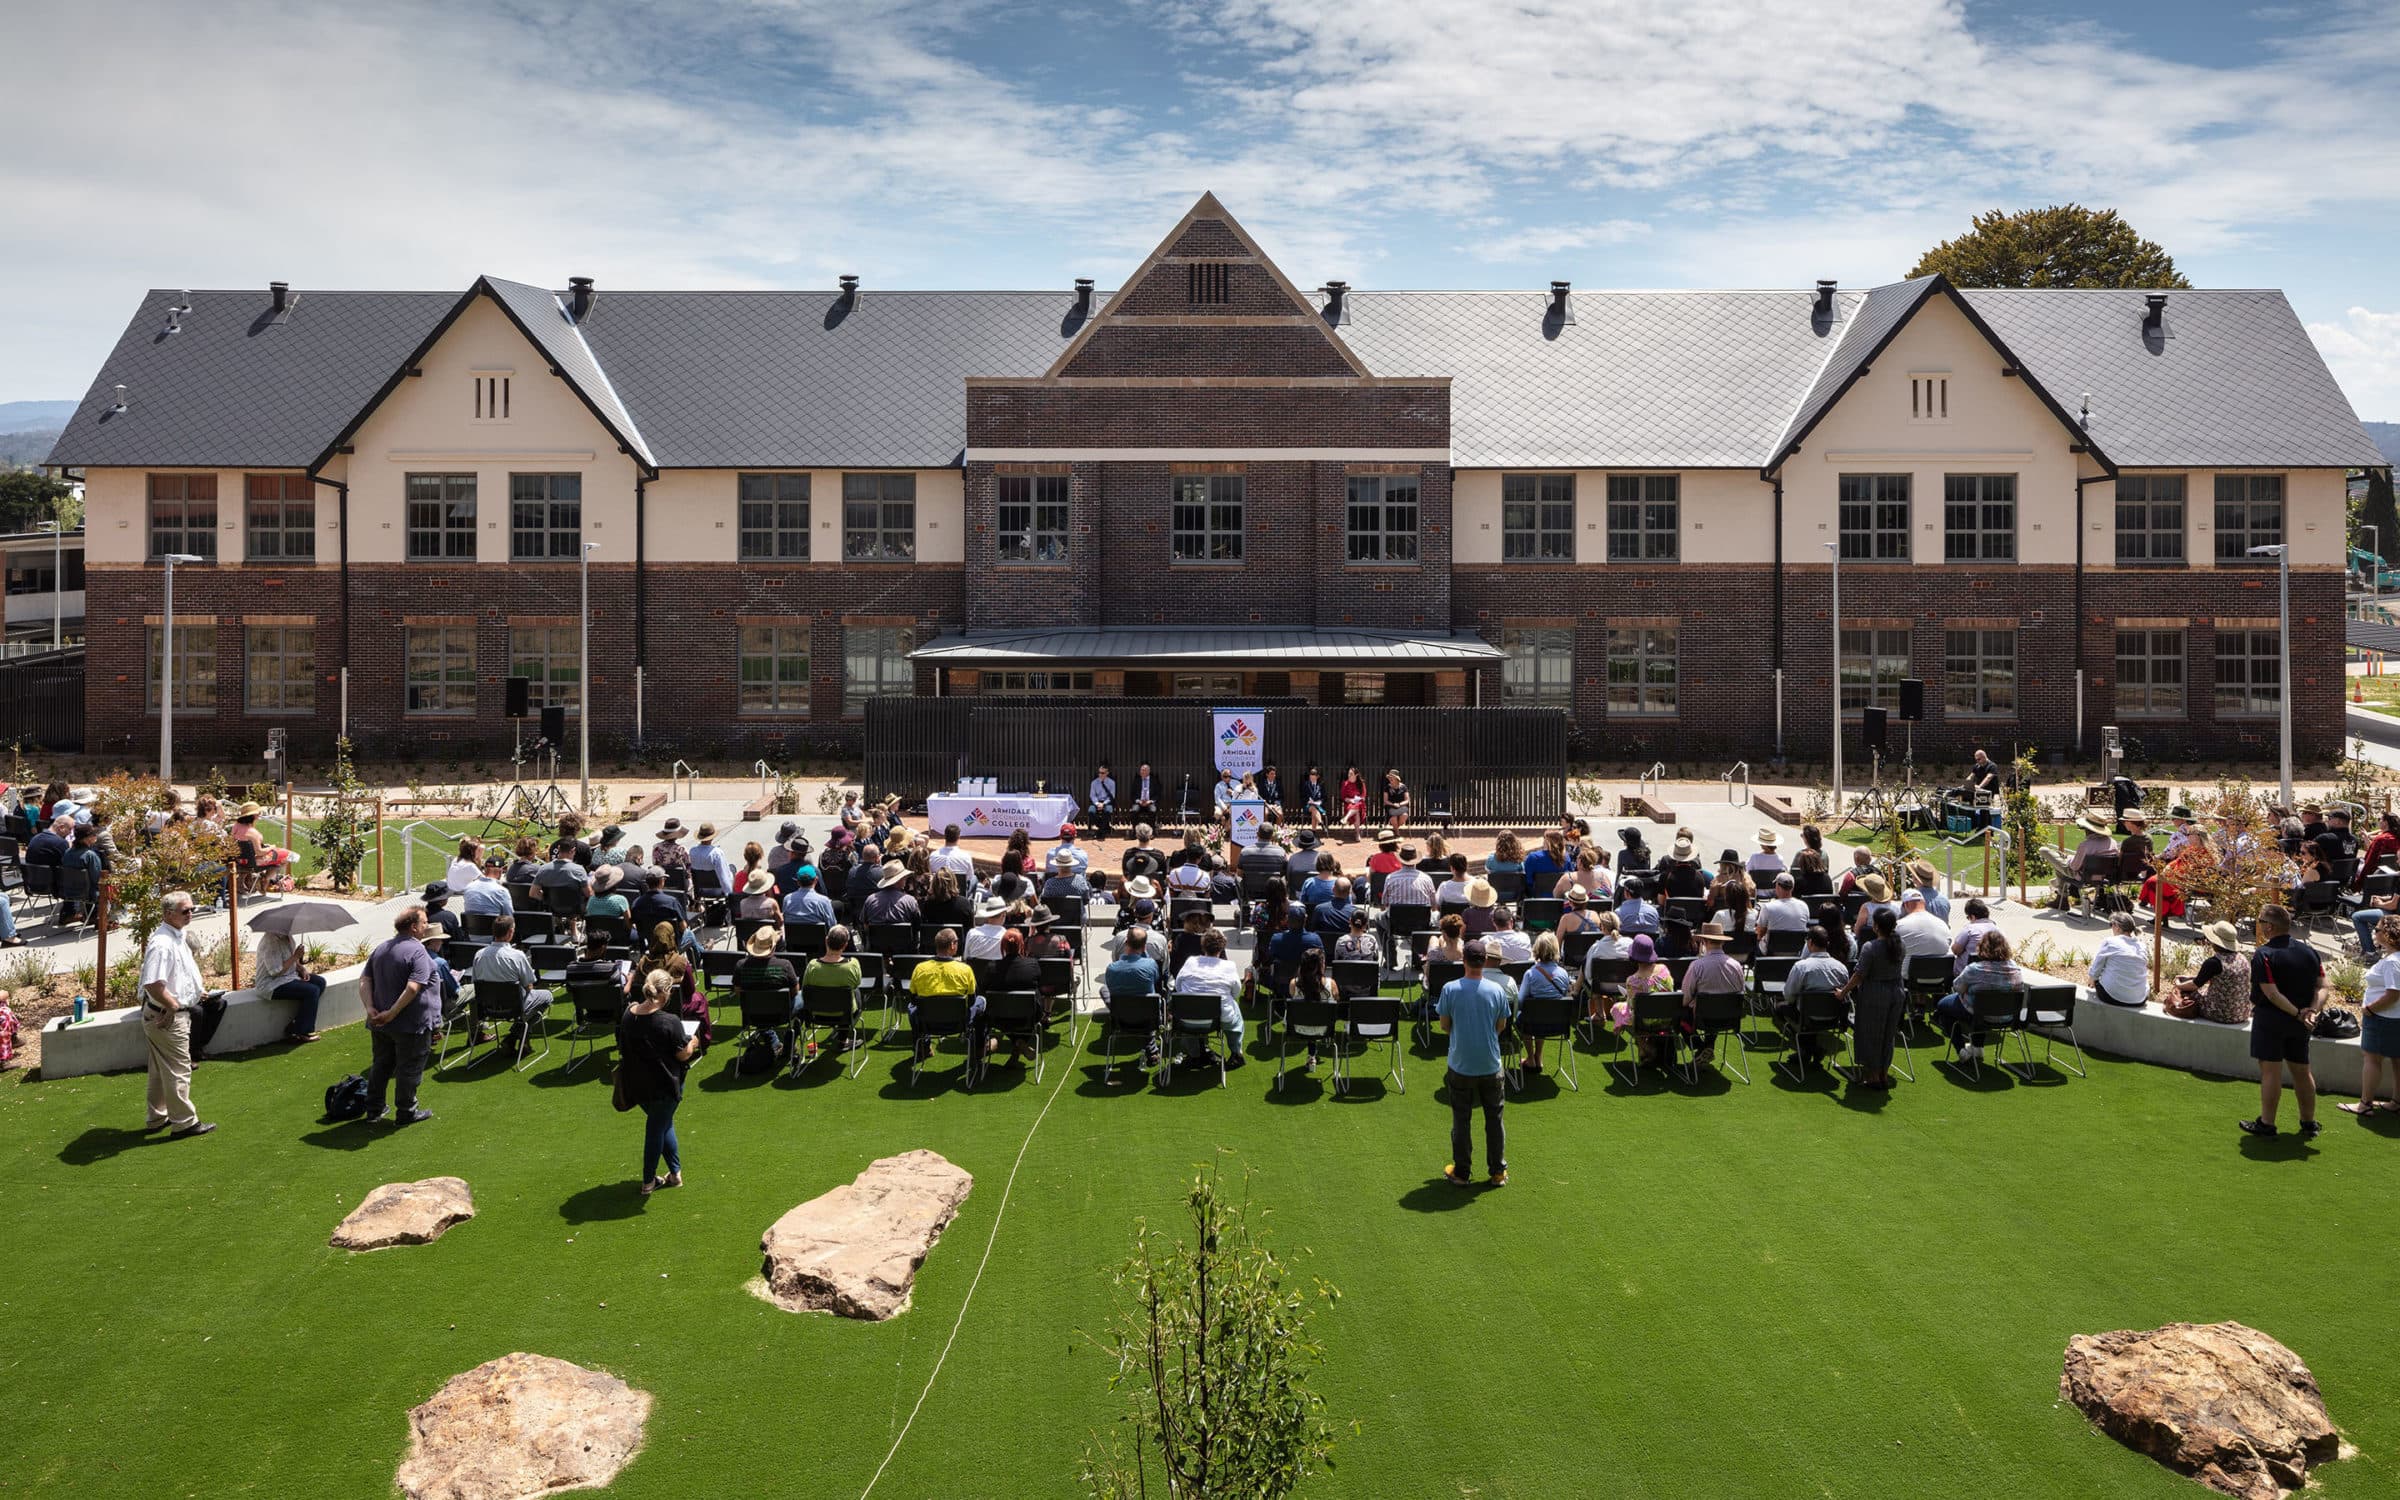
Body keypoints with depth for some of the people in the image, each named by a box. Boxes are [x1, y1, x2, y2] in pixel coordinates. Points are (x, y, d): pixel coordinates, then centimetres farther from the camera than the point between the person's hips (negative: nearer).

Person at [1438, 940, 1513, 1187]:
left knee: (1461, 1120, 10)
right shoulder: (1497, 990, -8)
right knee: (1494, 1120, 14)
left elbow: (1444, 1025, -3)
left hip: (1461, 1066, -1)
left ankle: (1462, 1172, 17)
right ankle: (1498, 1172, 21)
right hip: (1491, 1066, 1)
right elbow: (1501, 1026, 3)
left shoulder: (1450, 989, -13)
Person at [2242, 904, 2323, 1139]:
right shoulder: (2309, 952, 5)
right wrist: (2311, 1010, -8)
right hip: (2298, 1024, 6)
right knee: (2302, 1071, 15)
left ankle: (2266, 1124, 3)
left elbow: (2272, 994, -21)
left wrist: (2296, 1013, -15)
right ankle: (2309, 1123, 22)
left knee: (2271, 1071, -2)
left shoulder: (2264, 954, -14)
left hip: (2270, 1019, -6)